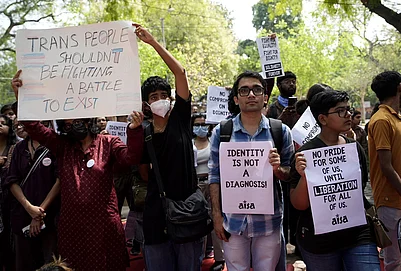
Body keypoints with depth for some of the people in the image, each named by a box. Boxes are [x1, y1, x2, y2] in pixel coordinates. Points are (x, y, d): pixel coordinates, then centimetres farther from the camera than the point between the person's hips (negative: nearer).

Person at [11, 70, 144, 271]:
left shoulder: (108, 143, 1)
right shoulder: (62, 146, 9)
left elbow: (132, 157, -15)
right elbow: (33, 127, 0)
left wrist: (134, 130, -33)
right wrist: (20, 97, -13)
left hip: (104, 222, -3)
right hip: (71, 223, 3)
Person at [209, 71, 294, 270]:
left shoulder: (281, 131, 0)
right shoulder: (221, 132, 0)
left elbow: (290, 175, 5)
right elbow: (215, 176, 2)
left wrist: (278, 169, -18)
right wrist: (216, 215, -3)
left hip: (269, 221, 0)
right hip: (233, 220, 0)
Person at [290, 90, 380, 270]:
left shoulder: (355, 148, 3)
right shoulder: (306, 153, -13)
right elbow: (299, 205, -14)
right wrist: (303, 176, -29)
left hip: (359, 236, 4)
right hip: (318, 241, -4)